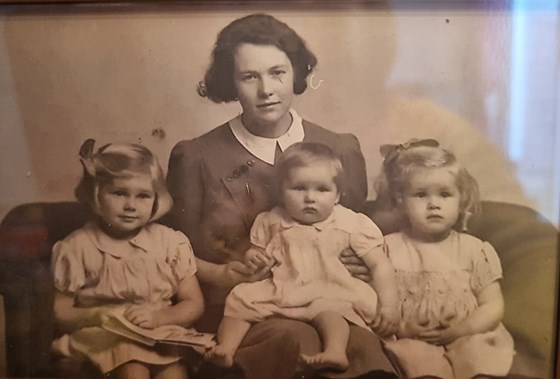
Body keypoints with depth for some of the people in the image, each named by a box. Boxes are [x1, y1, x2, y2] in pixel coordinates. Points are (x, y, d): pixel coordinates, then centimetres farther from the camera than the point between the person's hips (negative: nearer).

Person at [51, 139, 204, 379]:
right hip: (103, 338, -1)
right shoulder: (77, 247, -2)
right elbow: (61, 313, 2)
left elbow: (194, 304, 2)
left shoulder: (171, 242, 1)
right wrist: (94, 316, -19)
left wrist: (158, 317, -16)